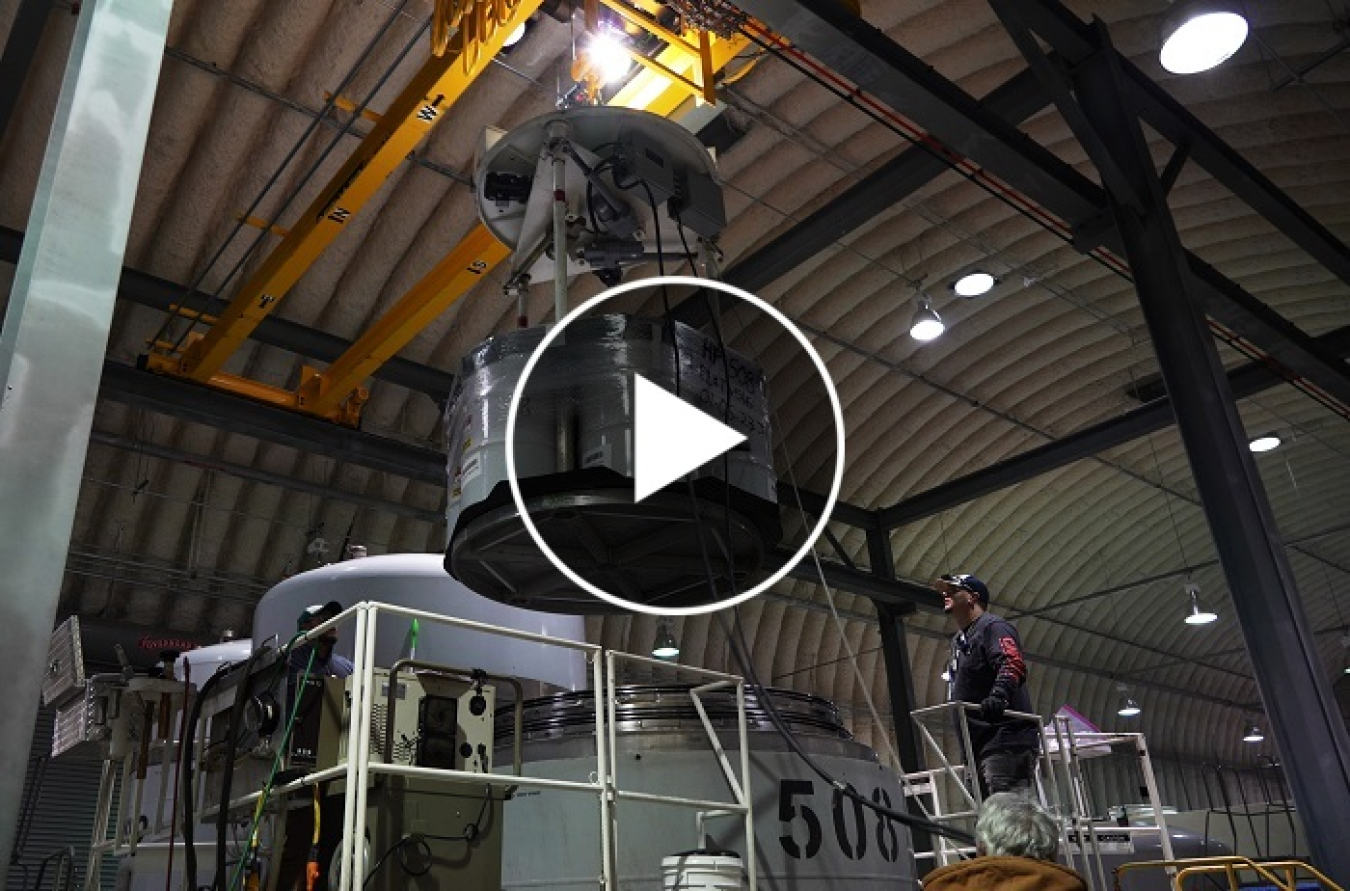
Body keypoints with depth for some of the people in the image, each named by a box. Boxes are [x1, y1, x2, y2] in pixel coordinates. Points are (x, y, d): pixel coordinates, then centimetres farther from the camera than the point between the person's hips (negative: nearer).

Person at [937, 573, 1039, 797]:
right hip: (980, 744, 10)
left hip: (1006, 741, -10)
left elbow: (1014, 664, -21)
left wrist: (999, 695, -36)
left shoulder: (992, 626, -3)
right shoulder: (959, 640, 26)